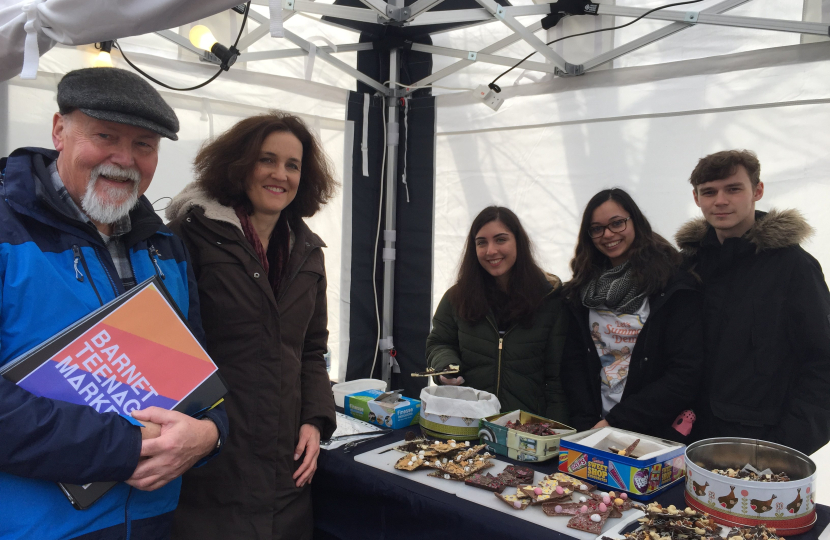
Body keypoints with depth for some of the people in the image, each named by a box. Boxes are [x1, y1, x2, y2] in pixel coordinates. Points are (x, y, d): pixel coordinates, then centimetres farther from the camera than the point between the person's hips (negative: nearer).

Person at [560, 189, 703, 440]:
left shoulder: (675, 283, -3)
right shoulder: (584, 287, 9)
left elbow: (685, 374, -8)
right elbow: (573, 360, 7)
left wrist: (615, 422, -11)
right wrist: (587, 423, -7)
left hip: (656, 430, -3)